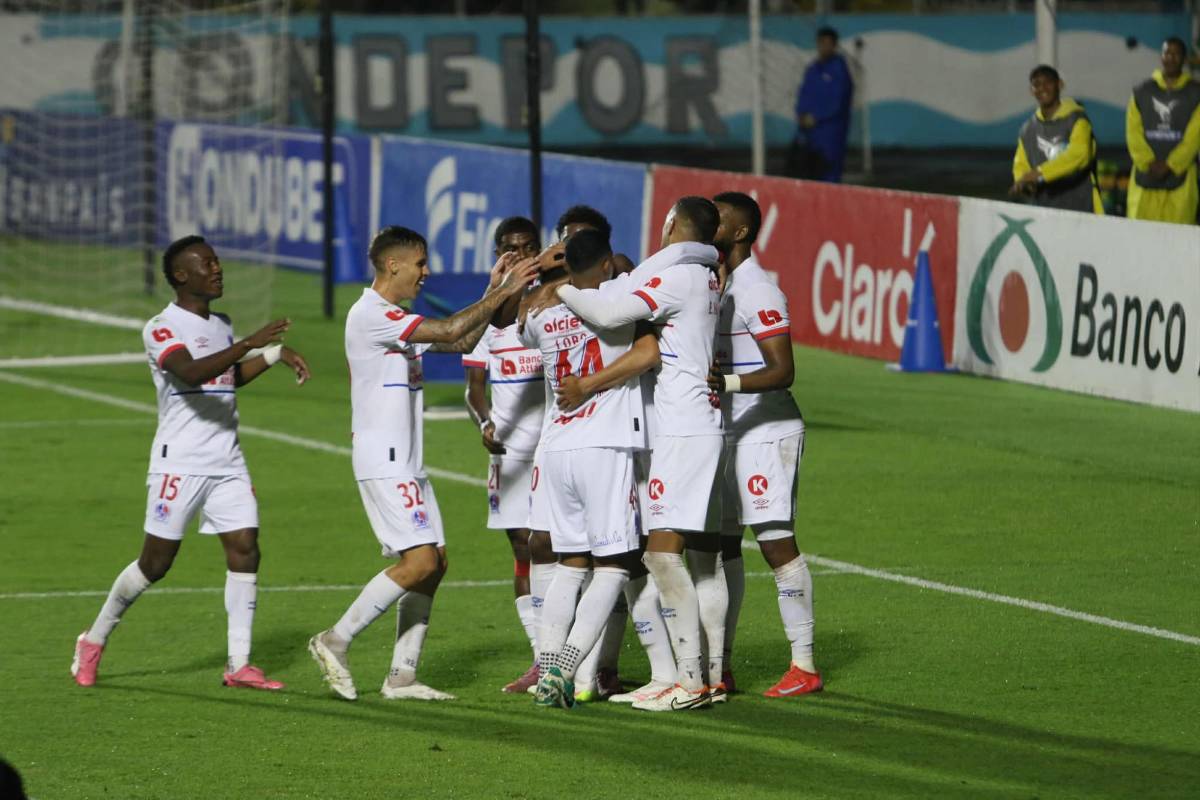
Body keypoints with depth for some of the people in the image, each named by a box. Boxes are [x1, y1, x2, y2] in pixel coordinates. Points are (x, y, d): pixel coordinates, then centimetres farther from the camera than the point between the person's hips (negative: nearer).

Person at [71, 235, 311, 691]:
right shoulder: (162, 329, -12)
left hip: (228, 463, 7)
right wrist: (249, 344, -38)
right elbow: (191, 372, -31)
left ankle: (239, 665, -5)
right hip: (179, 462, -7)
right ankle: (94, 641, 18)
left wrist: (273, 354, 19)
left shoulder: (221, 325, 15)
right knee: (155, 563, -1)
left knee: (245, 550, -6)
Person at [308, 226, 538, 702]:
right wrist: (503, 294, -15)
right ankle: (335, 642, -7)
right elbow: (450, 331, -22)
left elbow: (464, 342, 22)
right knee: (420, 561, -15)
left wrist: (494, 292, 11)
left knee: (434, 563, 5)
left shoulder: (398, 320, 18)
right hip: (384, 462, -10)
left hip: (407, 464, 10)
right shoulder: (370, 315, -14)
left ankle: (402, 675, 5)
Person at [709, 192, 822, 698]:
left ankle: (804, 665, -9)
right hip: (730, 432, 10)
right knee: (721, 542, 9)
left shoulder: (758, 291, -15)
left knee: (776, 542, -11)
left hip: (767, 430, -10)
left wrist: (729, 382, -31)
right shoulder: (717, 285, 15)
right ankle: (720, 666, 14)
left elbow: (783, 371, -21)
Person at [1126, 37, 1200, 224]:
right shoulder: (1142, 91, 10)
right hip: (1145, 177, 2)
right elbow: (1133, 133, 3)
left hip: (1180, 176, -2)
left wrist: (1169, 165, -13)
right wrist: (1148, 163, -10)